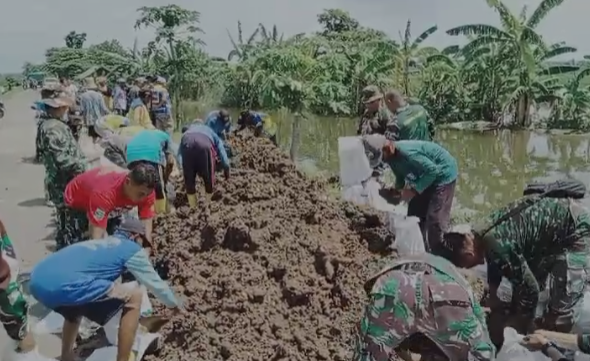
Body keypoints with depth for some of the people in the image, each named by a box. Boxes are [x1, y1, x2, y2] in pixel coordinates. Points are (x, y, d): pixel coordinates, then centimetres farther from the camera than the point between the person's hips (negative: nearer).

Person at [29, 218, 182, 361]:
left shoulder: (99, 243, 36)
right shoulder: (132, 249, 14)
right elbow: (154, 282, 24)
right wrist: (174, 304, 43)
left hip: (37, 281, 9)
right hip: (62, 285, -9)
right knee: (134, 297, 4)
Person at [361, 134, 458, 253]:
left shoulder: (406, 152, -35)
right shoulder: (391, 156, -6)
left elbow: (433, 170, -31)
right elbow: (401, 175, 9)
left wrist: (414, 190, -27)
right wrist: (397, 189, -9)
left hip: (443, 173, -9)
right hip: (427, 175, 9)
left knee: (435, 218, -10)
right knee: (415, 213, 11)